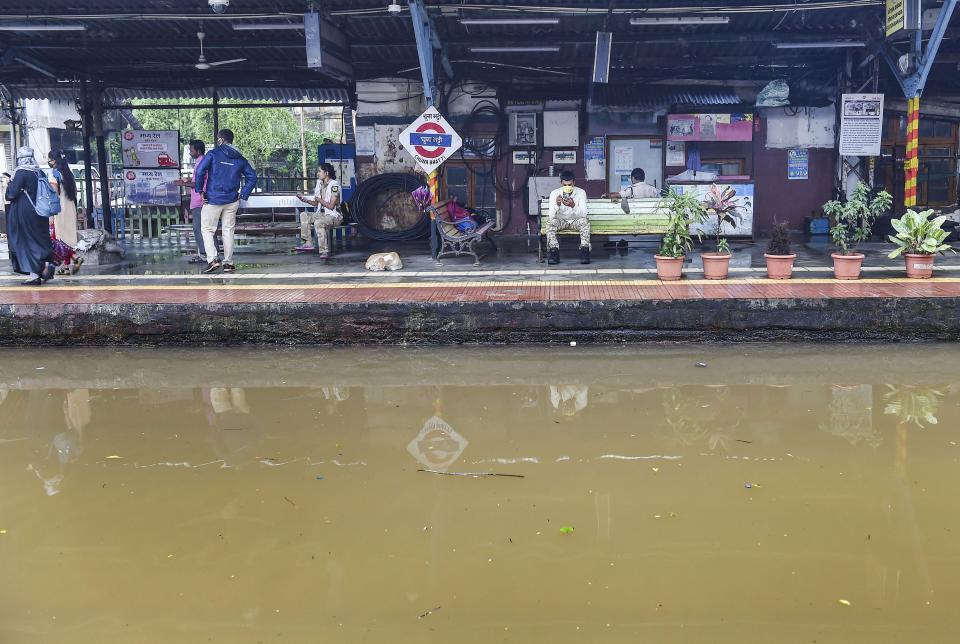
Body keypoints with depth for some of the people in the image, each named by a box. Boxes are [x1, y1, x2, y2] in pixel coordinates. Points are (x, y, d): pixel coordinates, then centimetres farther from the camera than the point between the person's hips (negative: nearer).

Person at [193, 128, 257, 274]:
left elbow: (199, 171, -15)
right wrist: (243, 195, 7)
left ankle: (213, 259, -11)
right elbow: (252, 177, 7)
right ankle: (228, 263, 12)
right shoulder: (240, 159, 7)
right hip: (232, 201, 4)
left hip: (212, 200, -4)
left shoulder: (213, 154, -6)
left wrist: (200, 191, -6)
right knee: (228, 231, 11)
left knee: (207, 229, 5)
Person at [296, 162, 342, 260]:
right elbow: (316, 203, 15)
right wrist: (306, 200, -2)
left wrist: (318, 199, -11)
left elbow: (331, 206, -18)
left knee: (318, 222, -34)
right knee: (304, 215, -7)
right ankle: (308, 243, -10)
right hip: (322, 213, 9)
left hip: (334, 216, -9)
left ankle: (324, 251, -32)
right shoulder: (320, 183, 10)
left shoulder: (334, 185, -14)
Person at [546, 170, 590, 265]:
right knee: (550, 221, -31)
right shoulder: (554, 193, -12)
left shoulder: (581, 192, -13)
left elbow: (584, 214, -23)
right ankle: (554, 251, -30)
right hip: (561, 221, 1)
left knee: (584, 221, -33)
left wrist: (573, 206, -42)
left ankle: (584, 250, -29)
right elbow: (551, 215, -20)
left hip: (575, 220, 0)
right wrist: (557, 205, -41)